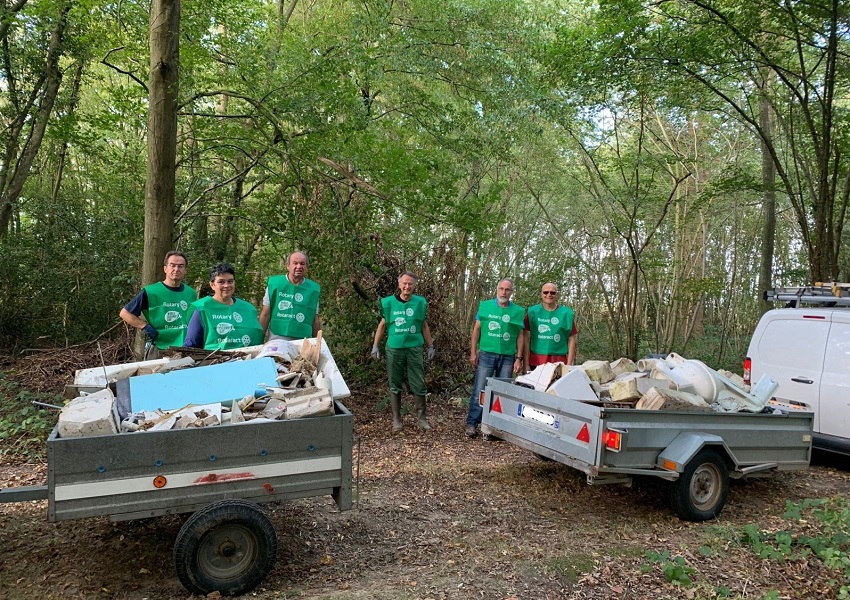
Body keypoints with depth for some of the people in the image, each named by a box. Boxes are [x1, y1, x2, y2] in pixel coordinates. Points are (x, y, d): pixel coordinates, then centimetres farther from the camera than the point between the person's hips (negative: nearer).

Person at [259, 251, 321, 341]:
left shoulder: (313, 289, 5)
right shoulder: (274, 284, 1)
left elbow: (315, 320, 9)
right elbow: (265, 315, 3)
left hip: (302, 341, 1)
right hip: (276, 339, -1)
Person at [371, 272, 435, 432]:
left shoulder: (420, 303, 2)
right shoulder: (389, 302, 0)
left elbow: (424, 326, 11)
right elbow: (382, 325, 8)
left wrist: (430, 346, 11)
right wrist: (375, 345, 5)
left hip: (414, 349, 0)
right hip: (394, 349, 0)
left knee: (418, 385, 1)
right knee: (395, 386, 7)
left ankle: (421, 418, 12)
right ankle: (396, 419, 16)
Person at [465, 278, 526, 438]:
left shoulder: (518, 311, 5)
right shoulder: (485, 306, 4)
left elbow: (520, 336, 6)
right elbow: (477, 329, 6)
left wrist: (519, 358, 1)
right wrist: (473, 352, 1)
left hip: (508, 357, 1)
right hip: (487, 354, -1)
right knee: (479, 390, -3)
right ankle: (472, 423, 2)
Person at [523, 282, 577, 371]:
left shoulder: (566, 313, 4)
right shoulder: (532, 312, 4)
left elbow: (571, 340, 6)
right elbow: (526, 340, 3)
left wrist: (569, 365, 0)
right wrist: (526, 365, -2)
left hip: (559, 363, 0)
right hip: (534, 363, 0)